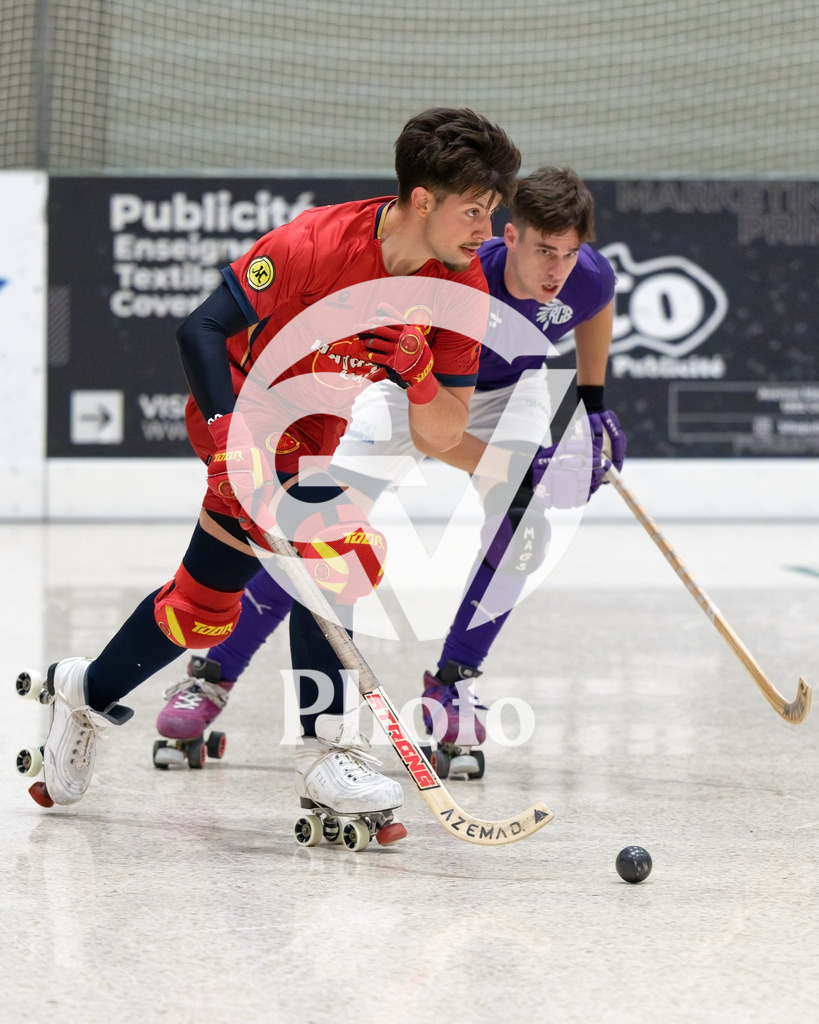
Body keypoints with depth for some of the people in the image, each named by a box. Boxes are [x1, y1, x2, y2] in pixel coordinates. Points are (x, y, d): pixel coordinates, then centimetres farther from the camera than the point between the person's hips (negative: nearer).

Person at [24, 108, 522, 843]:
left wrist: (418, 377, -32)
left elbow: (444, 436, -12)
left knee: (204, 608, 16)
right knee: (331, 551, -27)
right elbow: (202, 329, -23)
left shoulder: (461, 286, -14)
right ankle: (325, 752, -19)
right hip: (247, 419, -6)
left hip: (313, 444, 7)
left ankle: (87, 695, 39)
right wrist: (231, 430, -34)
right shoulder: (311, 245, -29)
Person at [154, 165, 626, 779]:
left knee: (522, 532, -21)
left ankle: (450, 690, -6)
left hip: (507, 390, 4)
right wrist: (516, 468, -42)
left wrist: (594, 402, 4)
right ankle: (213, 678, -3)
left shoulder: (589, 277, -27)